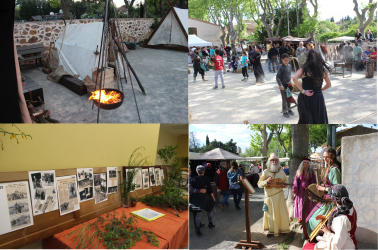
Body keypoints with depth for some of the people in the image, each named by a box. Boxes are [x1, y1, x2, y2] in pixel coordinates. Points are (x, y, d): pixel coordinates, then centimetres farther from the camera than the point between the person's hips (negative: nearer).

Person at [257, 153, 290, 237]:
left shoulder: (281, 172, 4)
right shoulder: (265, 172, -3)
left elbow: (286, 182, 17)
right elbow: (259, 184, -5)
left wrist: (284, 185, -6)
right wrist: (267, 181, -22)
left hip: (279, 196, 2)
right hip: (269, 196, -2)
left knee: (282, 212, 4)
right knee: (271, 213, 3)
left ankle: (283, 229, 23)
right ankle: (271, 230, 18)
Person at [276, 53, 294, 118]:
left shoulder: (289, 66, 2)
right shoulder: (281, 67, -17)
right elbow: (277, 77, -18)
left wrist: (290, 82, 15)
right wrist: (280, 85, -25)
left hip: (289, 85, 6)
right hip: (283, 86, -6)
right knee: (284, 99, 0)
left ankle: (289, 109, 31)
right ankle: (285, 112, 12)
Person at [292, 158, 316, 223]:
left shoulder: (311, 171, 1)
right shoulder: (298, 172, 3)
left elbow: (313, 181, 1)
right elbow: (296, 181, 2)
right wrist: (295, 190, -5)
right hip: (300, 191, 1)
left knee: (308, 205, 2)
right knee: (300, 204, 4)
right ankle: (300, 217, 11)